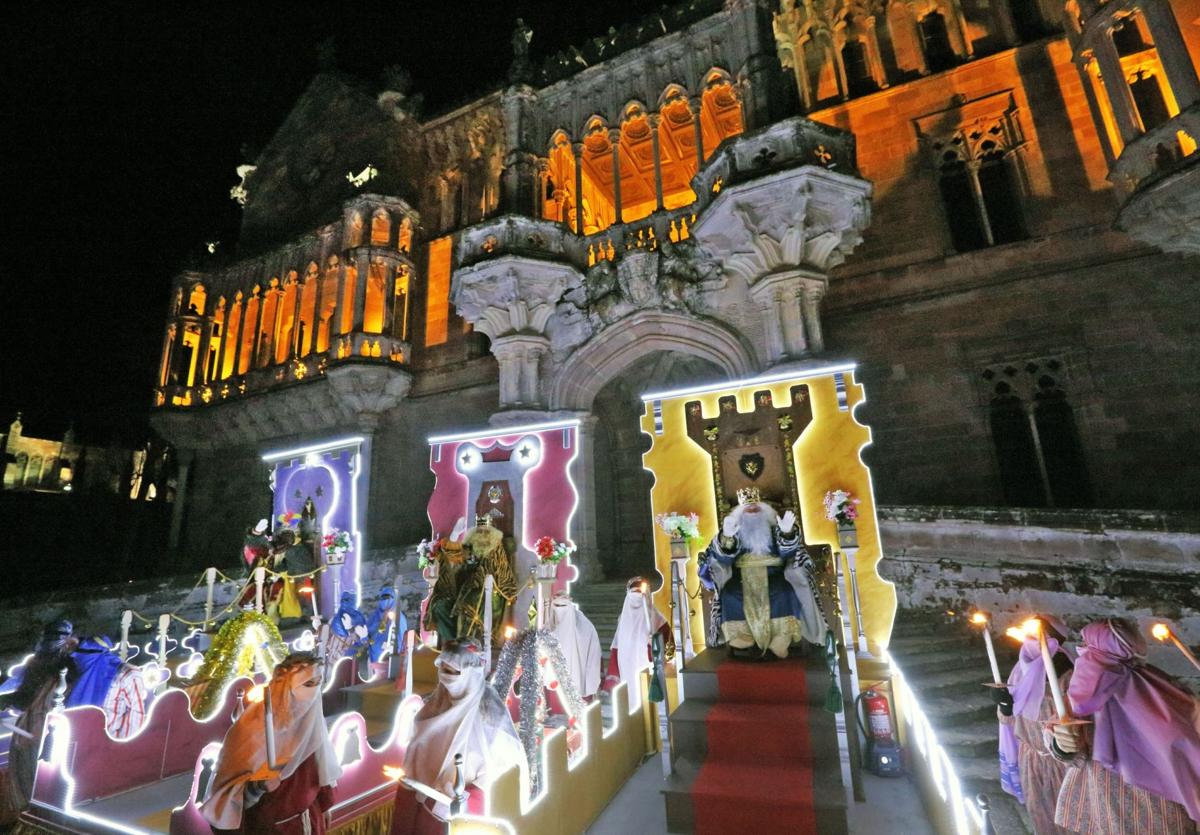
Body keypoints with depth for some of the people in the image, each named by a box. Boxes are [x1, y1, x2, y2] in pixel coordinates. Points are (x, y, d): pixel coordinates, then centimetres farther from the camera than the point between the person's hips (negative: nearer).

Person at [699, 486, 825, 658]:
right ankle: (743, 642, -23)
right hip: (743, 575, 0)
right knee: (730, 594, -29)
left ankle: (780, 642, -23)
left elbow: (787, 552, -3)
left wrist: (787, 532, -24)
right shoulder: (735, 528, 12)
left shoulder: (773, 527, 14)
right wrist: (727, 537, -28)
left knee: (784, 592, -30)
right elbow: (724, 556, -6)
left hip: (772, 574, 0)